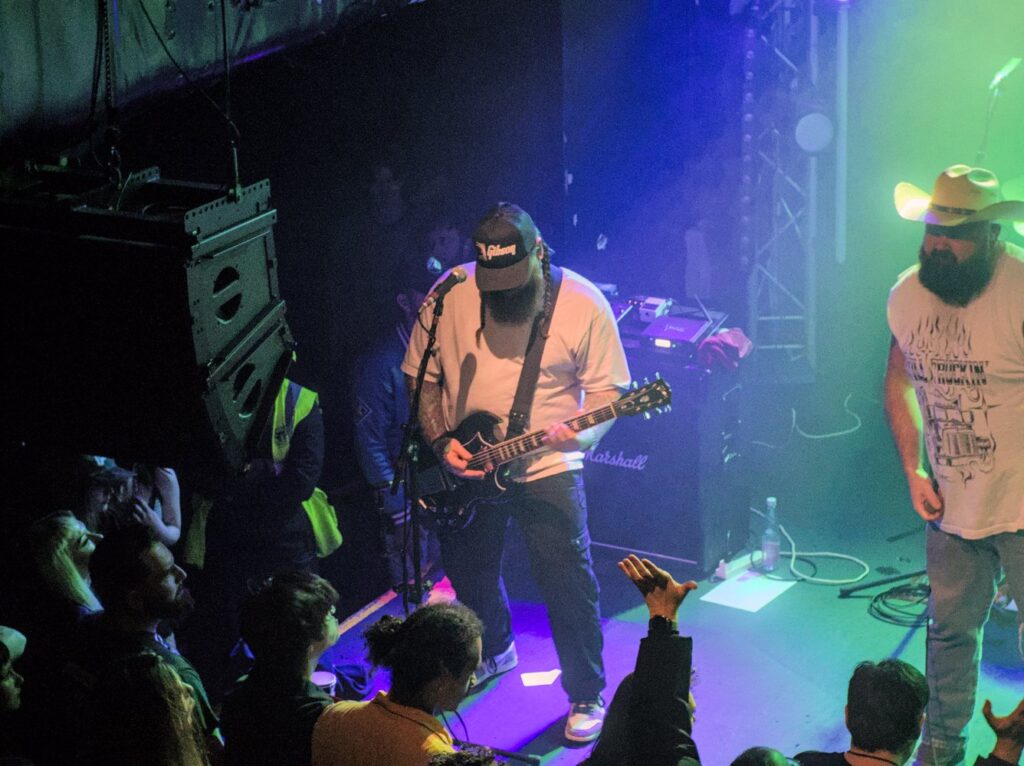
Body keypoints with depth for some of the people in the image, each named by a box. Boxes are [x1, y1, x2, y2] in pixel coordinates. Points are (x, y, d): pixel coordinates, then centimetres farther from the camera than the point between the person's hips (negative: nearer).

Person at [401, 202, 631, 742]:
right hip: (461, 470, 3)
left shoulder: (582, 304, -13)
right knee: (470, 574, 18)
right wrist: (439, 442, -10)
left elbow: (607, 389, -7)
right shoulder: (450, 296, -8)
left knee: (568, 584, -7)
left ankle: (586, 694, 12)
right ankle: (493, 652, 48)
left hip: (547, 467, -3)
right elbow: (419, 375, 2)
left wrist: (579, 435, -26)